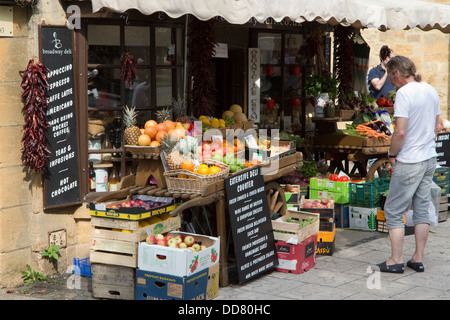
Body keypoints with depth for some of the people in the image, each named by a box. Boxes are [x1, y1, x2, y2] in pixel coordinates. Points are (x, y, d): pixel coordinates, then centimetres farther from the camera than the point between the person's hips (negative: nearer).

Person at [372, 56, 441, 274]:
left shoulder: (404, 93, -16)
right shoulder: (431, 90, 9)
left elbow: (400, 131, -22)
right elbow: (438, 126, 15)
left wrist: (392, 154, -8)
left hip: (409, 163, -8)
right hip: (430, 159, 8)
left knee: (394, 211, 1)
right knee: (421, 210, 12)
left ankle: (396, 261, 3)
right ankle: (418, 259, 17)